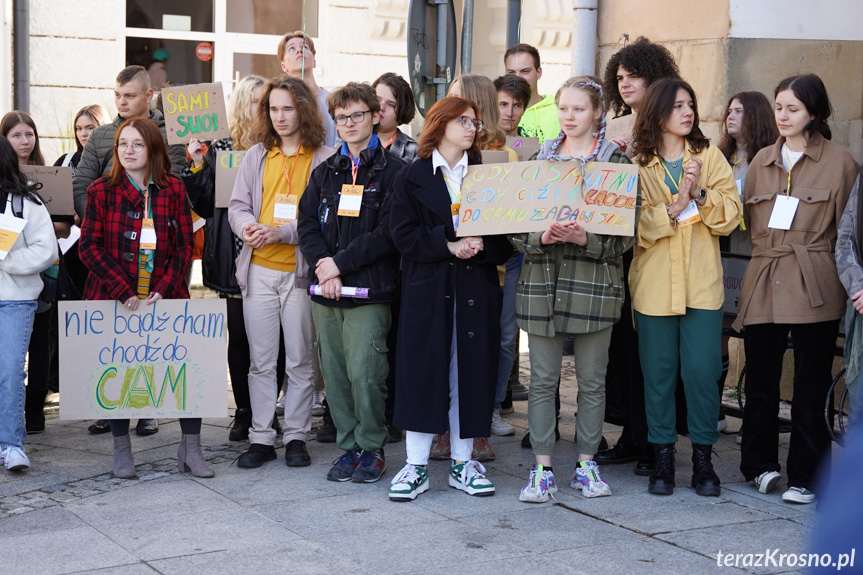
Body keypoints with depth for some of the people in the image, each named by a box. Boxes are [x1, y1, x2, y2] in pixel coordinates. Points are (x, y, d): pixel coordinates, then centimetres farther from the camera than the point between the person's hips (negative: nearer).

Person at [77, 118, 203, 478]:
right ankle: (121, 450, 19)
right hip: (114, 300, -1)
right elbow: (90, 247, -4)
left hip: (165, 298, 1)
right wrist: (124, 293, -13)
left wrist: (164, 290, -9)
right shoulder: (101, 191, 1)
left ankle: (191, 448, 7)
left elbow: (185, 245, 3)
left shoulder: (173, 189, 5)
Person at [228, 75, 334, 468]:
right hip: (259, 270, 3)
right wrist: (248, 227, -11)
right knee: (261, 361, 7)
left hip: (301, 271, -3)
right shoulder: (256, 156, 12)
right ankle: (261, 439, 13)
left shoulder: (324, 159, -2)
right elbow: (238, 206, 11)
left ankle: (296, 436, 14)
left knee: (301, 360, 4)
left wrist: (283, 232, -19)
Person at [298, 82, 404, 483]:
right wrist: (323, 267, -8)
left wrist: (340, 263, -11)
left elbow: (388, 232, -9)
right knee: (334, 372, 6)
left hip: (369, 289, -5)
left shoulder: (392, 171, 0)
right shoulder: (325, 172, 16)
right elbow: (307, 224, 9)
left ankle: (372, 448, 6)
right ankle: (349, 446, 17)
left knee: (364, 372, -9)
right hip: (326, 289, 5)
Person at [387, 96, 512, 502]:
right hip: (427, 289, -2)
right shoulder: (412, 178, 6)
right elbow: (403, 235, -5)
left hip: (476, 290, 2)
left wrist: (480, 246, -15)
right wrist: (449, 245, -16)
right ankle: (416, 466, 4)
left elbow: (505, 238, 5)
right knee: (423, 372, -2)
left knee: (470, 372, 3)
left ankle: (463, 463, 13)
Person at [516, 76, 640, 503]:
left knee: (592, 381, 6)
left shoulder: (617, 162, 2)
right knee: (542, 379, 3)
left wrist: (585, 239, -17)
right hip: (542, 280, 2)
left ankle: (587, 464, 19)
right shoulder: (540, 159, 10)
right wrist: (542, 237, -13)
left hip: (593, 280, -2)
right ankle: (542, 468, 11)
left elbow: (626, 232, -3)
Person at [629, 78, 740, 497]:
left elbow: (730, 215, 0)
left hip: (702, 284, 1)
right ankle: (663, 458, 15)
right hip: (654, 285, 0)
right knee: (658, 372, 4)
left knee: (702, 369, -3)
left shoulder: (710, 157, 7)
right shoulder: (637, 164, 3)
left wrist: (701, 195, -14)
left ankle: (703, 458, 10)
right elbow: (634, 226, -6)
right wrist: (673, 207, -17)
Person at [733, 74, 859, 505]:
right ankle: (761, 464, 22)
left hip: (814, 287, -4)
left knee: (810, 387, 1)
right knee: (759, 380, 6)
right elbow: (747, 221, 21)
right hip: (764, 285, 4)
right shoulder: (762, 161, 14)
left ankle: (806, 478, 10)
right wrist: (768, 251, 7)